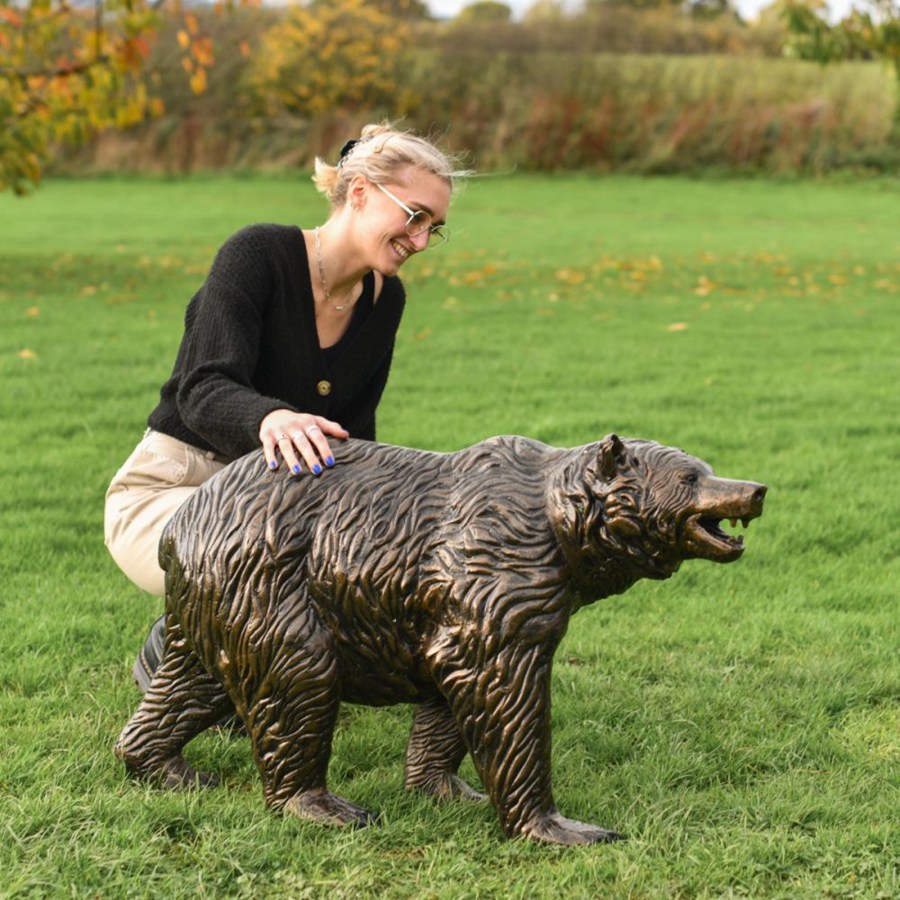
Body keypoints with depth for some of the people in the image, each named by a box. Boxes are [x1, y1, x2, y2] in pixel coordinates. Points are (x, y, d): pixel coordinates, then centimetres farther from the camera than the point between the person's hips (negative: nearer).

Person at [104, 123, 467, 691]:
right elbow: (204, 393, -32)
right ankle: (169, 658, -3)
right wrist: (271, 418, -54)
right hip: (171, 489, -7)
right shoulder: (258, 255, -19)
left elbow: (353, 431, 6)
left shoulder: (385, 299, 2)